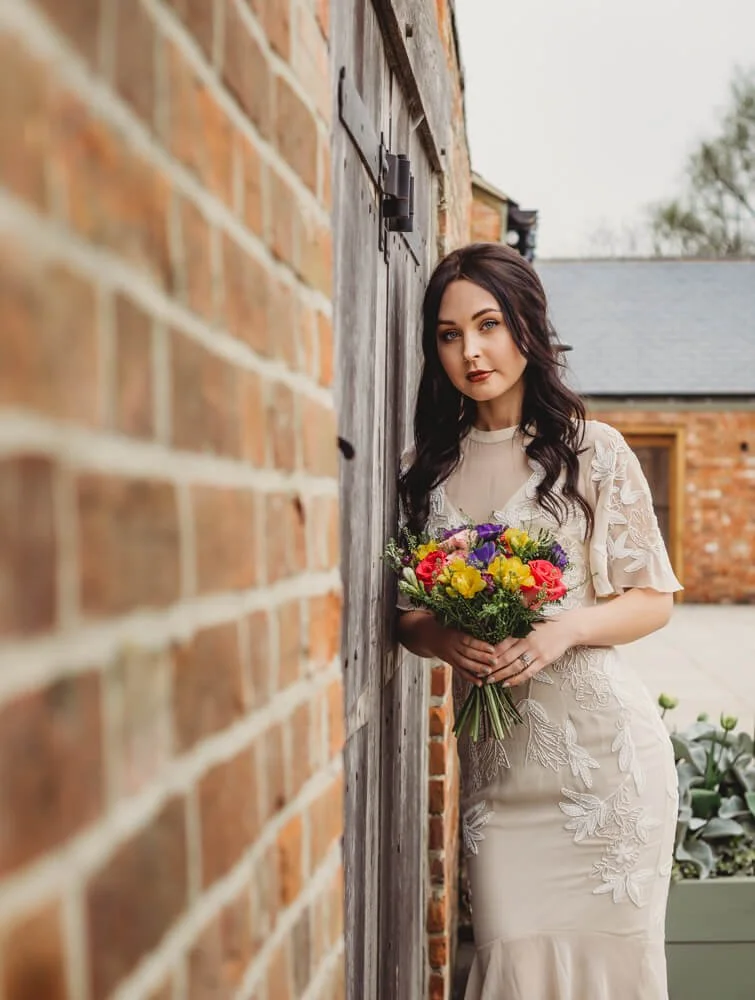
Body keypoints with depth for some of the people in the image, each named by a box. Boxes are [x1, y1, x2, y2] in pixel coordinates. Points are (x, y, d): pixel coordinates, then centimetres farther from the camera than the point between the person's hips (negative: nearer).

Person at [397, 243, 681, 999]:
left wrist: (565, 629, -17)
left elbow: (654, 598, 1)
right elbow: (406, 616, 12)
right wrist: (443, 640, -10)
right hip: (492, 758, 3)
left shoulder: (593, 450, -2)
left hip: (600, 745, -2)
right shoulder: (425, 470, 7)